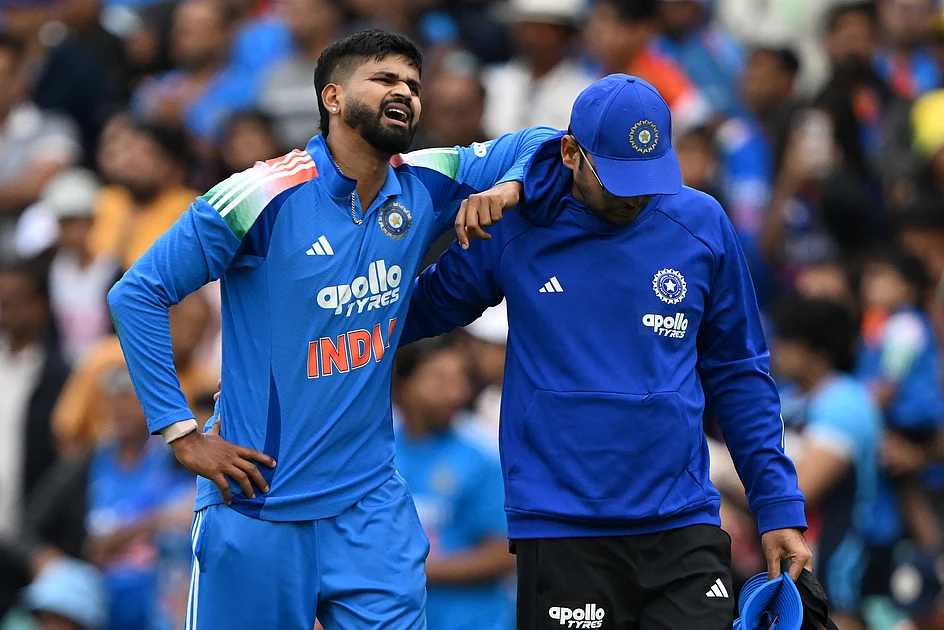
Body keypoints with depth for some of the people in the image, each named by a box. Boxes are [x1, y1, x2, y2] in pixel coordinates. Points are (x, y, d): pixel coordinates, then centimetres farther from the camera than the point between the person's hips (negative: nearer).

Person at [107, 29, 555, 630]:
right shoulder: (266, 197, -13)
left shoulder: (424, 189, 2)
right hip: (259, 507, -4)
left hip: (371, 506, 4)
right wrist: (182, 432, -12)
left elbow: (535, 144, 15)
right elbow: (137, 294, -10)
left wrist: (507, 186, -9)